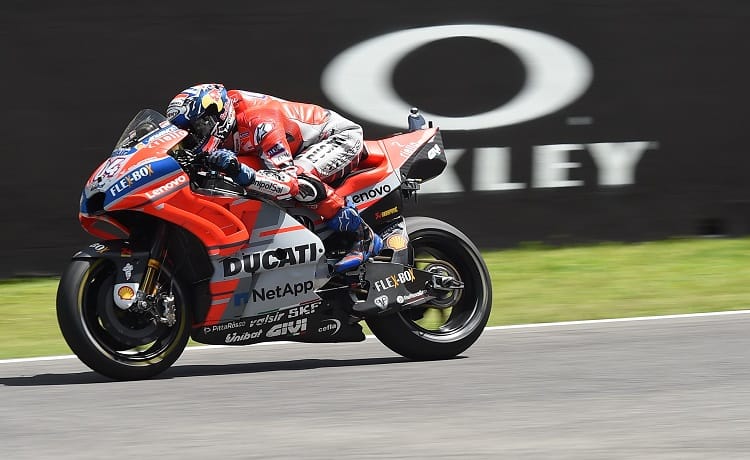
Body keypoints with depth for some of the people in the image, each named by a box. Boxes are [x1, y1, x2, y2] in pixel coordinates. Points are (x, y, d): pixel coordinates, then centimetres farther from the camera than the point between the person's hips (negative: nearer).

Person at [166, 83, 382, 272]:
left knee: (300, 180, -34)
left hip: (341, 136, -10)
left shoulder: (258, 121, -35)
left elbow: (289, 181, -41)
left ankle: (364, 237, -21)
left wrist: (241, 172, -53)